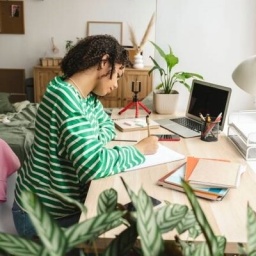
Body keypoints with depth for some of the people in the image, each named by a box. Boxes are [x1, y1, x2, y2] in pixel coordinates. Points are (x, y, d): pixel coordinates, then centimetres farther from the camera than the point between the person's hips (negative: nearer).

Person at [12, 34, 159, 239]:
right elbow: (94, 165, -36)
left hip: (64, 199, 8)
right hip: (43, 215, -8)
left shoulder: (87, 96, 0)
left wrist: (94, 141, -8)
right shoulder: (65, 98, -29)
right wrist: (140, 149, -20)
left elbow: (107, 126, 15)